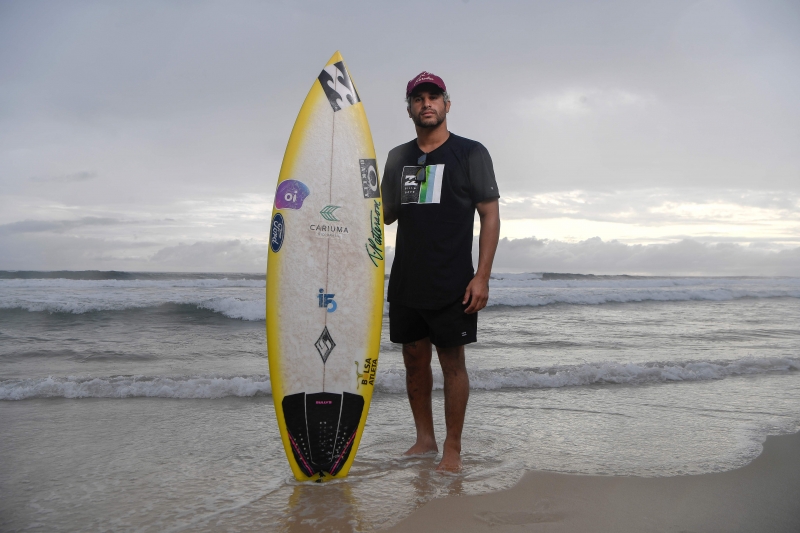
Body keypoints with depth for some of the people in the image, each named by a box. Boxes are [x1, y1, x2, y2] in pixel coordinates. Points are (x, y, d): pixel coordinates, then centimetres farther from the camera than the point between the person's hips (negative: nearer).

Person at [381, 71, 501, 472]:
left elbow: (490, 215, -4)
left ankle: (452, 449, 10)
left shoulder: (470, 154, -1)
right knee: (414, 359, 10)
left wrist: (482, 276, -12)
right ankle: (424, 439, 24)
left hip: (451, 285, -5)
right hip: (405, 282, 5)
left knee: (452, 361, 0)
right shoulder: (397, 158, 13)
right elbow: (386, 215, 20)